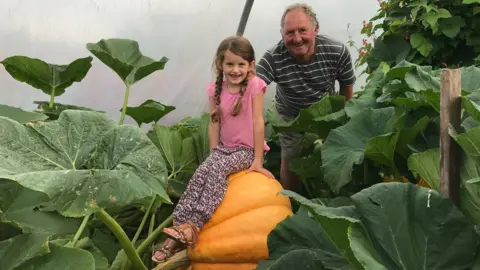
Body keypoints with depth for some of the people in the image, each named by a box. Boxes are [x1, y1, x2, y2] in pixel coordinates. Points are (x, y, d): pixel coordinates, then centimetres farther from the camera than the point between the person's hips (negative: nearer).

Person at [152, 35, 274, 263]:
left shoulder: (254, 85, -13)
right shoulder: (216, 89, 0)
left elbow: (258, 122, -14)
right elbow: (214, 124, 3)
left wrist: (258, 160, -14)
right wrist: (213, 153, -3)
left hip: (246, 150, -4)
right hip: (223, 147, 4)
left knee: (217, 169, -30)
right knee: (201, 172, -22)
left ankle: (192, 226, -34)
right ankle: (178, 228, -25)